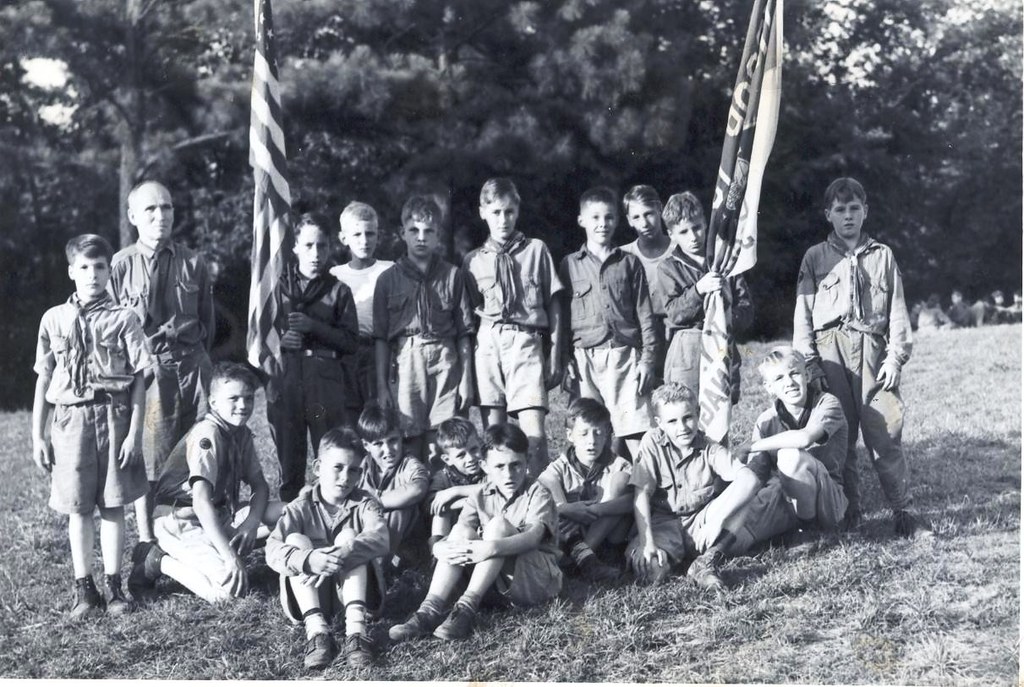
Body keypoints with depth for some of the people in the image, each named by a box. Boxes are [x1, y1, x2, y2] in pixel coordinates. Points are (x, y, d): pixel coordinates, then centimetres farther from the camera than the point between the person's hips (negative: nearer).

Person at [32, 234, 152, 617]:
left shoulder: (123, 319, 1)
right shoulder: (54, 319, 7)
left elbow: (138, 381, 0)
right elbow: (43, 381, 10)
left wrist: (134, 432, -7)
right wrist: (38, 436, 7)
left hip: (113, 417, -1)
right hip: (70, 418, 1)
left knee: (112, 506, 3)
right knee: (78, 509, 5)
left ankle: (113, 585, 14)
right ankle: (84, 588, 14)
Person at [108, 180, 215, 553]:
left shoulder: (193, 263, 7)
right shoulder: (121, 265, -1)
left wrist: (198, 360, 10)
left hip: (192, 364, 3)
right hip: (144, 369, -2)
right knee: (146, 458, 2)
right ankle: (146, 540, 13)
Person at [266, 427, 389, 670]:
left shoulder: (365, 504, -3)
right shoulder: (300, 508, -3)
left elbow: (379, 538, -25)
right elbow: (273, 550, -20)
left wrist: (342, 556, -42)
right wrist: (308, 559, -41)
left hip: (352, 590, -1)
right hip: (312, 596, 1)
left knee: (348, 537, -21)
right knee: (296, 540, -20)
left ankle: (356, 626, -38)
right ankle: (316, 629, -37)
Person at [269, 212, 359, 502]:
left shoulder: (338, 291, 8)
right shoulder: (278, 286, 11)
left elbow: (350, 342, 1)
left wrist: (313, 326, -10)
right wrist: (279, 339, -7)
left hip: (326, 381, -1)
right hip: (284, 378, 1)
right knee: (289, 459, 6)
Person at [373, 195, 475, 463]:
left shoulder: (453, 276, 9)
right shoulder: (389, 279, 9)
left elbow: (464, 334, 9)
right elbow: (380, 337, 8)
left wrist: (467, 380, 3)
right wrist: (381, 384, 2)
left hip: (445, 363, 0)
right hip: (405, 363, 0)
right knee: (408, 444, -3)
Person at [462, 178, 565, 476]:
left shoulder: (536, 250, 10)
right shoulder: (473, 261, 15)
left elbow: (553, 304, 10)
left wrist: (555, 354, 5)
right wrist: (466, 358, 6)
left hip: (526, 342, -2)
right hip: (487, 344, 2)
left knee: (534, 432, -12)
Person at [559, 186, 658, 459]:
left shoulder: (629, 262, 10)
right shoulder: (570, 264, 10)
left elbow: (645, 314, 8)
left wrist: (647, 359, 1)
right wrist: (565, 360, 1)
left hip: (625, 355, 0)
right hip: (585, 357, 1)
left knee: (636, 434, -6)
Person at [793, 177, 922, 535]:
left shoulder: (882, 255, 15)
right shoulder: (815, 257, 12)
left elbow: (897, 311, 11)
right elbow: (803, 313, 7)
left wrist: (895, 358, 0)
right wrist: (808, 362, -2)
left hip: (871, 349, 0)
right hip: (829, 349, 0)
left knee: (885, 432, -7)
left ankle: (903, 508, -2)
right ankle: (849, 508, 11)